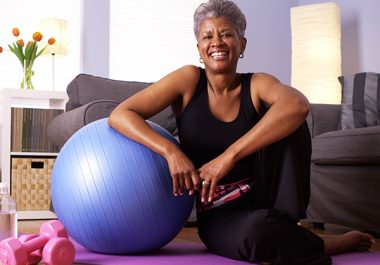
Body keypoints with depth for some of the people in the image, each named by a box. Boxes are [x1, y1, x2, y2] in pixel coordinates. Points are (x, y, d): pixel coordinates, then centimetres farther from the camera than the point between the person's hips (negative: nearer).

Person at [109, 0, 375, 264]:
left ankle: (283, 224, -15)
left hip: (262, 201, 1)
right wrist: (171, 151, -29)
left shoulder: (257, 84, -5)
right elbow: (120, 115, -12)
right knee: (256, 231, -37)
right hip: (218, 217, -1)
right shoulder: (189, 80, -5)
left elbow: (298, 105, -29)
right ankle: (333, 243, -7)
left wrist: (229, 156, -38)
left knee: (287, 120, -22)